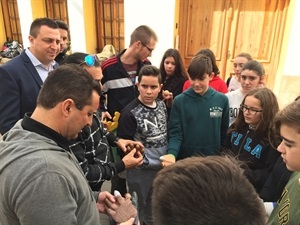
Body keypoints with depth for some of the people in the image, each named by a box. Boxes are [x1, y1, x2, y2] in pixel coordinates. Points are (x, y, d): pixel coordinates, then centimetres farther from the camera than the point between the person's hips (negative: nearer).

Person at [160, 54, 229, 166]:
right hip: (185, 159, -1)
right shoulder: (179, 101, -7)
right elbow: (175, 134, -8)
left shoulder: (222, 100, -3)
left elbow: (225, 134, 4)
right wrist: (172, 154, -24)